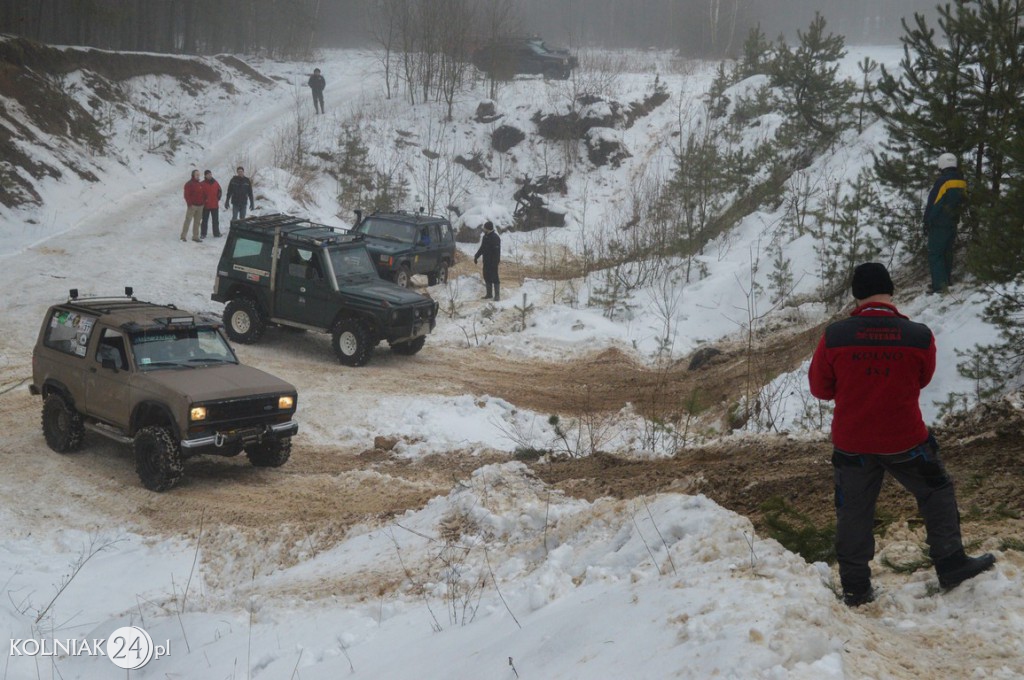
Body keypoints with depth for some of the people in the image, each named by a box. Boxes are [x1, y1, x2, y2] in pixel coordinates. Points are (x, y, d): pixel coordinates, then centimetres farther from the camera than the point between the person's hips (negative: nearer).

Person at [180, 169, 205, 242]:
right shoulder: (189, 184, -6)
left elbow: (204, 194, 20)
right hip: (192, 206, -7)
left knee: (197, 222, 9)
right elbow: (187, 195, -11)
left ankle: (195, 236, 13)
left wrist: (203, 203, 9)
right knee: (188, 220, -7)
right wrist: (190, 203, -17)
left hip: (200, 206, 7)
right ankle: (183, 236, -5)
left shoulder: (201, 184, 14)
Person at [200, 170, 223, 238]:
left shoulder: (215, 183, 5)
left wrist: (218, 199, 4)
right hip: (205, 205, -3)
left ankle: (216, 233, 17)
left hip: (215, 205, 3)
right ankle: (203, 234, 9)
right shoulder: (202, 184, -5)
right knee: (204, 220, 4)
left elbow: (220, 192, 13)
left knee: (216, 220, 9)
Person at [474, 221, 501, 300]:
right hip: (486, 261, 9)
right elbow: (482, 248, 22)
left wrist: (495, 261, -26)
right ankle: (489, 294, 22)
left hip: (493, 262, -9)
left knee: (494, 277, -7)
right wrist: (476, 257, 17)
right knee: (487, 277, 12)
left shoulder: (495, 238, -16)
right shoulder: (485, 237, 12)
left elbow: (496, 251, -21)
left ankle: (497, 295, -2)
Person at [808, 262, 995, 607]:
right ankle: (950, 566, 29)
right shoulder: (920, 336, -14)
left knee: (853, 513, 14)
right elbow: (922, 379, 6)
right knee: (937, 493, 23)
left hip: (851, 443, 1)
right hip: (905, 441, -1)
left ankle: (855, 588, 21)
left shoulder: (835, 336, -15)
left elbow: (820, 388, -2)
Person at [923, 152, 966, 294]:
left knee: (935, 255, -5)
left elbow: (931, 204, -11)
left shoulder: (941, 181, -16)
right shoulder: (962, 183, 6)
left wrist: (926, 224, -4)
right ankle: (945, 282, 21)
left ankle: (939, 285, -12)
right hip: (953, 224, 7)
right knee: (947, 253, 16)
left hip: (938, 224, -7)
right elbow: (961, 204, 16)